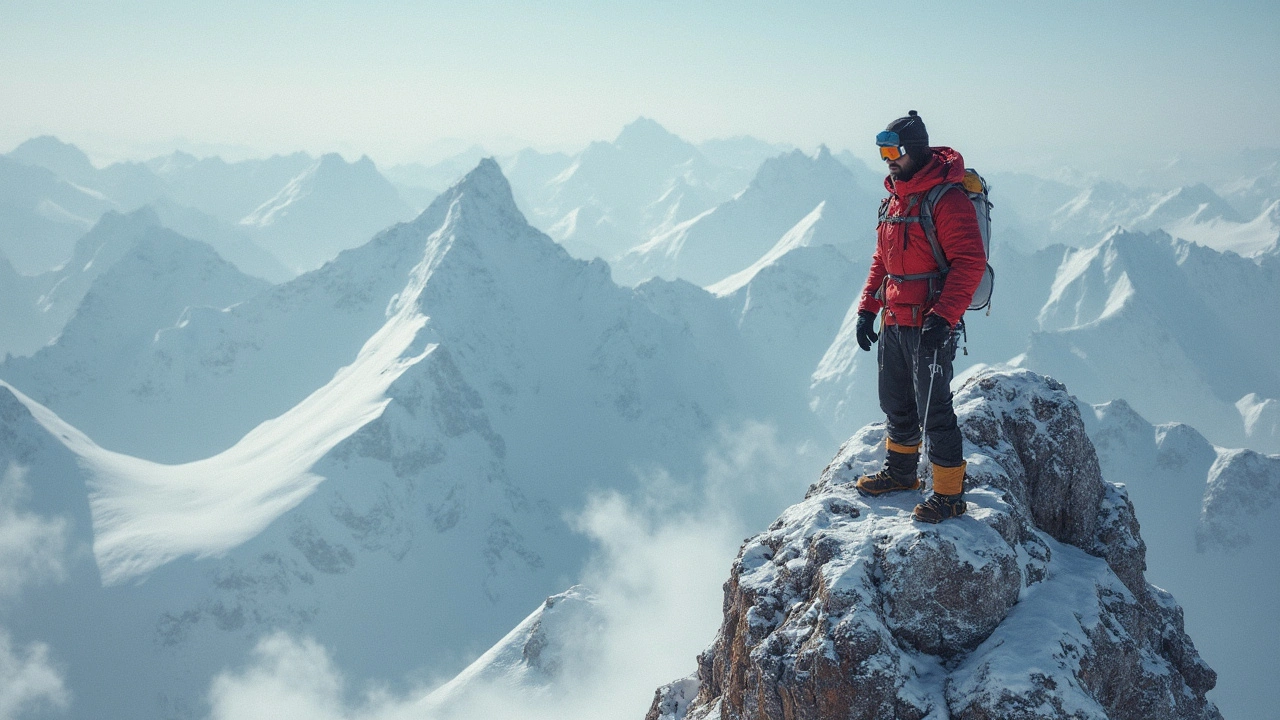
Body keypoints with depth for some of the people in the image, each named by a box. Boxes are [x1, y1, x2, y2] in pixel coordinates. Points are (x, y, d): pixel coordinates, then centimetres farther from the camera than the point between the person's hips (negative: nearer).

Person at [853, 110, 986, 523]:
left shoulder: (947, 199, -15)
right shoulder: (895, 198, 13)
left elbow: (970, 263, -20)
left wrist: (943, 317, -26)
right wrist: (868, 307, 15)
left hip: (929, 325, -8)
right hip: (893, 322, 8)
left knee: (934, 411, -3)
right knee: (896, 405, 20)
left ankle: (949, 495, 8)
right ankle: (900, 472, 38)